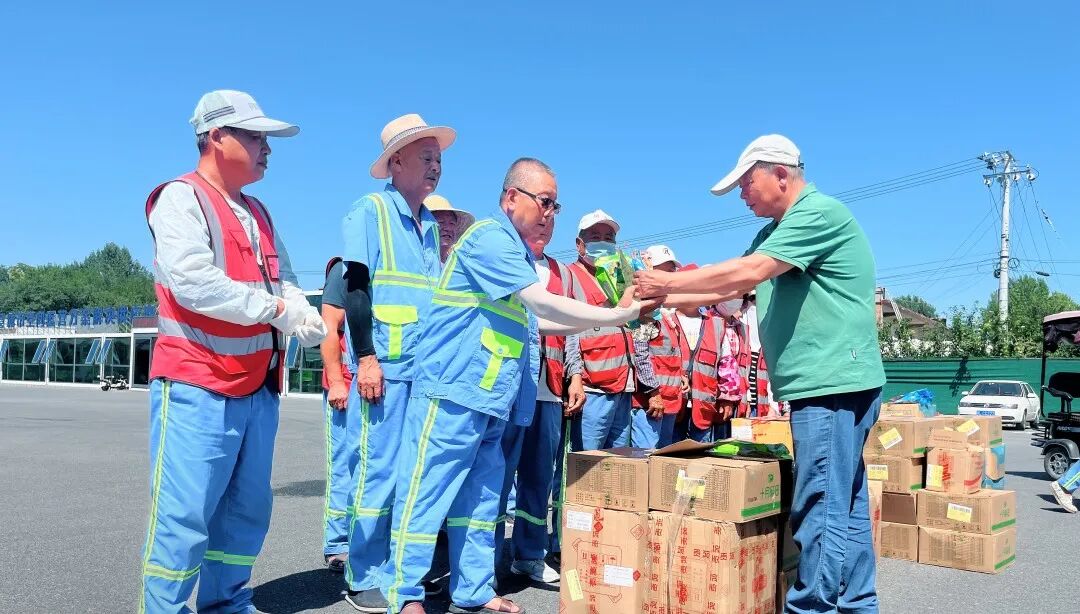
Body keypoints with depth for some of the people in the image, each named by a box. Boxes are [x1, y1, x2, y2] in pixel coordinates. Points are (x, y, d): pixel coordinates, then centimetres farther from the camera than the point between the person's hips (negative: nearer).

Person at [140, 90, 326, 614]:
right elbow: (191, 281, -21)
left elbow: (282, 279, 15)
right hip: (196, 386, -8)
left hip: (257, 388, 8)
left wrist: (303, 312, -7)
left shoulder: (258, 214, 18)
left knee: (246, 513, 14)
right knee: (184, 517, -5)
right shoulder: (181, 198, -6)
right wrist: (274, 308, -17)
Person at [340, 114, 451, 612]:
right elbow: (356, 287, -8)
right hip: (386, 364, -6)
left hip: (428, 367, 6)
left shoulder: (431, 225, 17)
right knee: (379, 470, -2)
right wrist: (366, 357, -16)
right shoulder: (370, 211, -2)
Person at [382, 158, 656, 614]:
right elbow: (542, 303, -19)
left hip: (490, 396, 10)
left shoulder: (516, 250, 20)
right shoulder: (490, 236, -11)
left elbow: (529, 320, 25)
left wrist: (591, 324, 14)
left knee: (480, 495, 13)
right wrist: (618, 315, -15)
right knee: (428, 491, -4)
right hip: (454, 389, -10)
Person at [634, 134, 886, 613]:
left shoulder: (821, 213, -13)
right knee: (844, 504, 15)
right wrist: (663, 297, 7)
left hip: (833, 385, -10)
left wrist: (670, 281, -12)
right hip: (826, 386, 10)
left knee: (821, 508, -6)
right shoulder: (776, 231, 18)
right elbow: (731, 289, 17)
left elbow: (748, 272, -21)